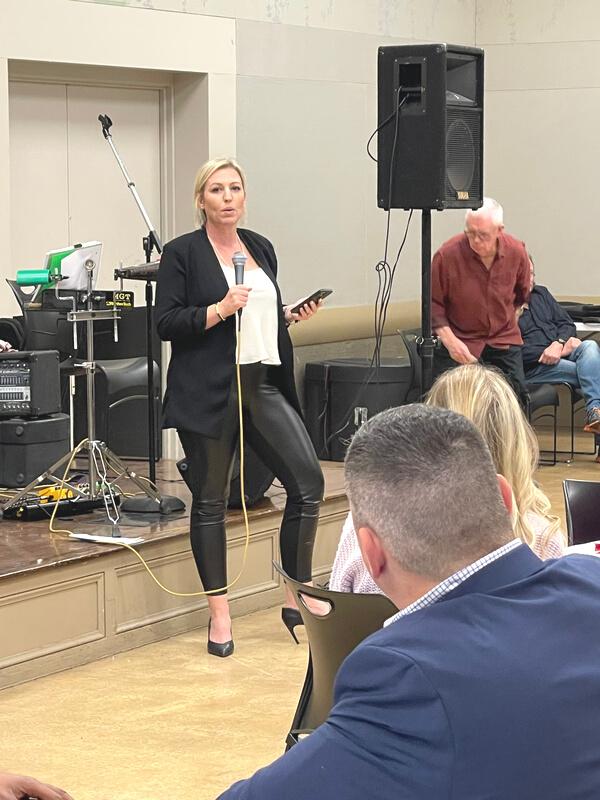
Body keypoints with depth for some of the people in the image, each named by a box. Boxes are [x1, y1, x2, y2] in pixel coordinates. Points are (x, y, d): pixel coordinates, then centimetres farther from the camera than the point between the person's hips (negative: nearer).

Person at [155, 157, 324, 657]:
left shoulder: (261, 248, 14)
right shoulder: (182, 254, -3)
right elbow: (166, 324, -8)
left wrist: (291, 316, 5)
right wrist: (219, 310, -19)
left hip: (264, 386, 5)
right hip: (208, 392, -5)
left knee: (308, 481, -5)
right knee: (211, 501, 2)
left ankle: (298, 599, 9)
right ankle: (219, 614, 13)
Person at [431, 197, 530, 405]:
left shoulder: (516, 252, -8)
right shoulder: (448, 254, -19)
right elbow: (433, 304, -11)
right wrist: (449, 340, -20)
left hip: (505, 341, 3)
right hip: (459, 343, -3)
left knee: (517, 400, 4)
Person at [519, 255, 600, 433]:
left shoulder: (541, 293, 23)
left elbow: (567, 324, 18)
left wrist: (559, 343, -5)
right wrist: (547, 353, -16)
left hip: (561, 352, 6)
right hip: (533, 366, -6)